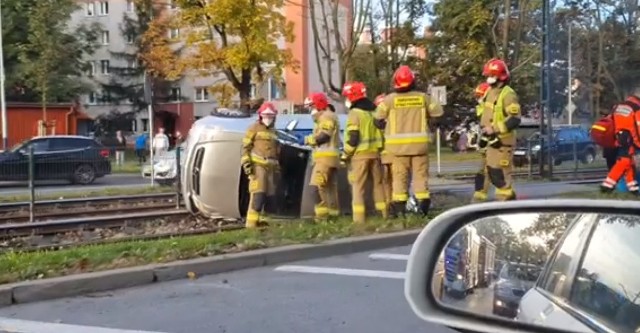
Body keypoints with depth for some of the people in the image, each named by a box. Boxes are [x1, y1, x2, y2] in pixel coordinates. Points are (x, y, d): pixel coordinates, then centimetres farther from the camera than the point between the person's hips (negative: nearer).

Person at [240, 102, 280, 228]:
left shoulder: (273, 131, 23)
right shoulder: (254, 128, 2)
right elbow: (245, 146, -4)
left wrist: (277, 167, 25)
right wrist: (246, 163, -15)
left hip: (270, 167, 8)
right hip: (258, 165, -8)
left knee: (269, 194, 6)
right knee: (258, 194, -17)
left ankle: (260, 218, 15)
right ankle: (251, 222, -18)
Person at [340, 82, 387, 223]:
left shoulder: (354, 113, -10)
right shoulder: (374, 111, 12)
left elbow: (352, 138, -16)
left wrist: (345, 155, -6)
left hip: (359, 154, -6)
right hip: (375, 153, 7)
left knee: (358, 187, -3)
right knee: (378, 184, 15)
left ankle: (359, 218, -7)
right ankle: (384, 213, 18)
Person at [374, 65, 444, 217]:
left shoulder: (389, 99, -4)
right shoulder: (423, 97, 2)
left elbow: (378, 120, -1)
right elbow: (437, 113, 8)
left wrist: (387, 128, 16)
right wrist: (427, 124, 21)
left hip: (398, 144, -1)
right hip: (419, 142, 1)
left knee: (400, 175, 5)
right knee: (421, 173, 9)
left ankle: (400, 208, 4)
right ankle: (423, 204, 7)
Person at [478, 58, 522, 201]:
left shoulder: (508, 94, -15)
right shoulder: (491, 92, 13)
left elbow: (515, 120, -22)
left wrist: (495, 129, -26)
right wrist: (485, 133, 20)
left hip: (502, 141, -9)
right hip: (492, 140, 9)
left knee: (499, 174, -6)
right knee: (490, 173, 15)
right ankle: (510, 196, 29)